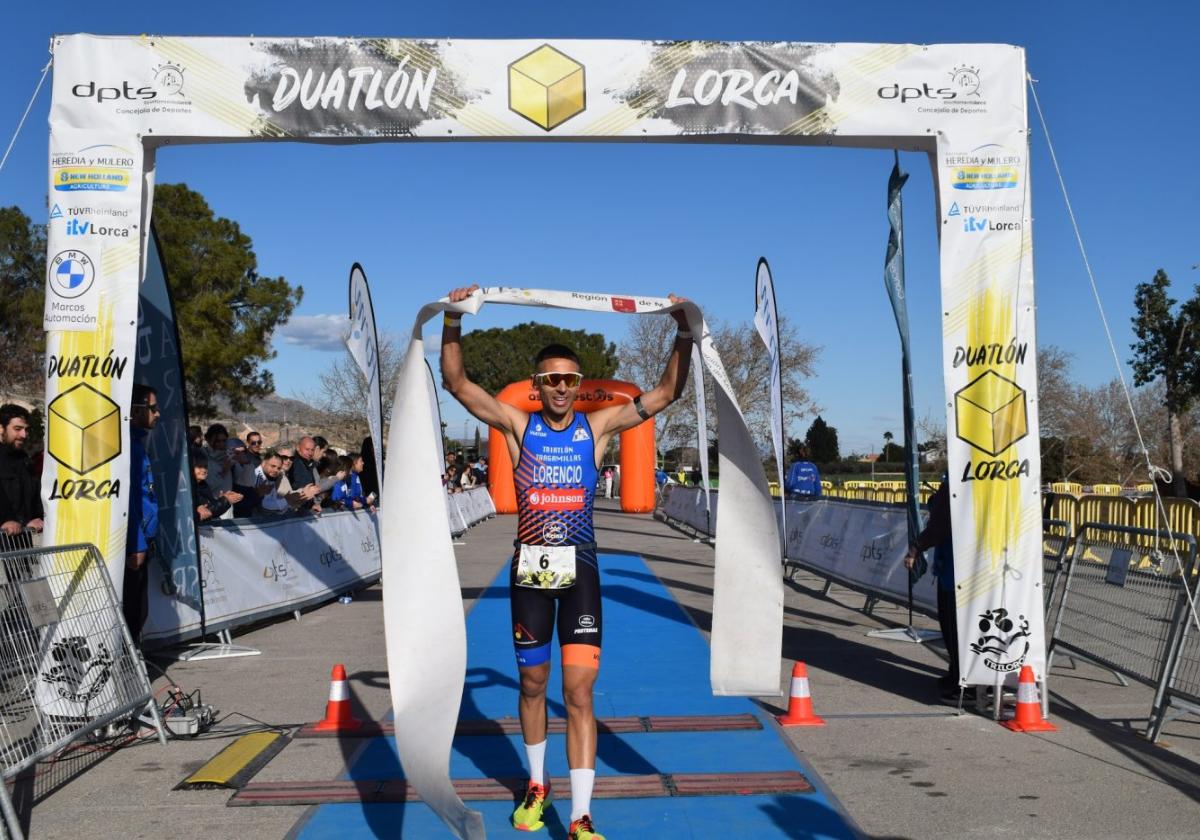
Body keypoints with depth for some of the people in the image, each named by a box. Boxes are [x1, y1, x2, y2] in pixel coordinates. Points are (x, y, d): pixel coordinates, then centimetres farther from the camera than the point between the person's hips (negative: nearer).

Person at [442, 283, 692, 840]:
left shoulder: (598, 427, 2)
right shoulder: (518, 426, 0)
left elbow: (667, 392, -1)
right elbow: (456, 383, -7)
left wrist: (684, 332, -10)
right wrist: (453, 322, -18)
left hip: (581, 570, 0)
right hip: (529, 570, 1)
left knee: (579, 693, -4)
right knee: (532, 684, 15)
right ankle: (536, 785, 37)